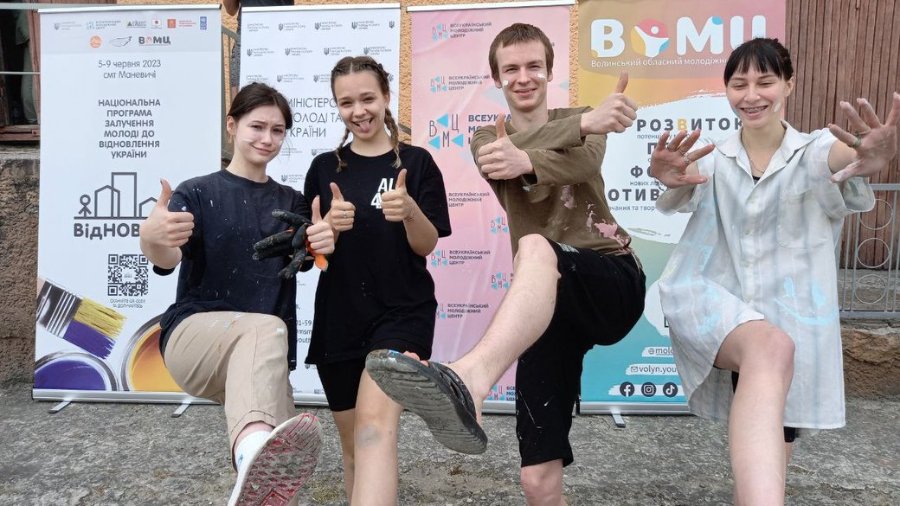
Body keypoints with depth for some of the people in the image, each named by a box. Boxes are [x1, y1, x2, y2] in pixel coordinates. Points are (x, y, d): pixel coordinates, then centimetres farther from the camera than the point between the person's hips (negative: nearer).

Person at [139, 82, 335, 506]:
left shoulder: (292, 202, 14)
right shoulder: (198, 193, 2)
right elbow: (169, 259, -18)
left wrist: (326, 243, -30)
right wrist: (152, 239, -43)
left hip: (259, 361, 6)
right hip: (193, 333, -5)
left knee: (282, 468, -14)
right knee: (266, 328, -41)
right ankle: (254, 449, -68)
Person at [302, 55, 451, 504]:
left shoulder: (416, 162, -1)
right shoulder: (324, 167, 5)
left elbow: (426, 246, -2)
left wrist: (410, 211, -23)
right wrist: (329, 226, -16)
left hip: (402, 313, -3)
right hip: (338, 319, 4)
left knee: (376, 422, -27)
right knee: (352, 443, 14)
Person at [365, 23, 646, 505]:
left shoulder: (583, 125, 13)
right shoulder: (486, 138, 14)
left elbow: (585, 161, -13)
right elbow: (507, 154, -12)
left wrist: (527, 162, -34)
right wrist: (585, 121, -28)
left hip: (613, 281, -1)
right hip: (547, 302, 2)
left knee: (534, 247, -38)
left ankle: (468, 377, -62)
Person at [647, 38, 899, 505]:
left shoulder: (817, 153, 2)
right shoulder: (711, 160, 7)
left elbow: (844, 157, -23)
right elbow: (676, 199, -15)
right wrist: (669, 178, -40)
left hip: (791, 323, 1)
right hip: (715, 308, -1)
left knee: (770, 461, 7)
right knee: (770, 349, -35)